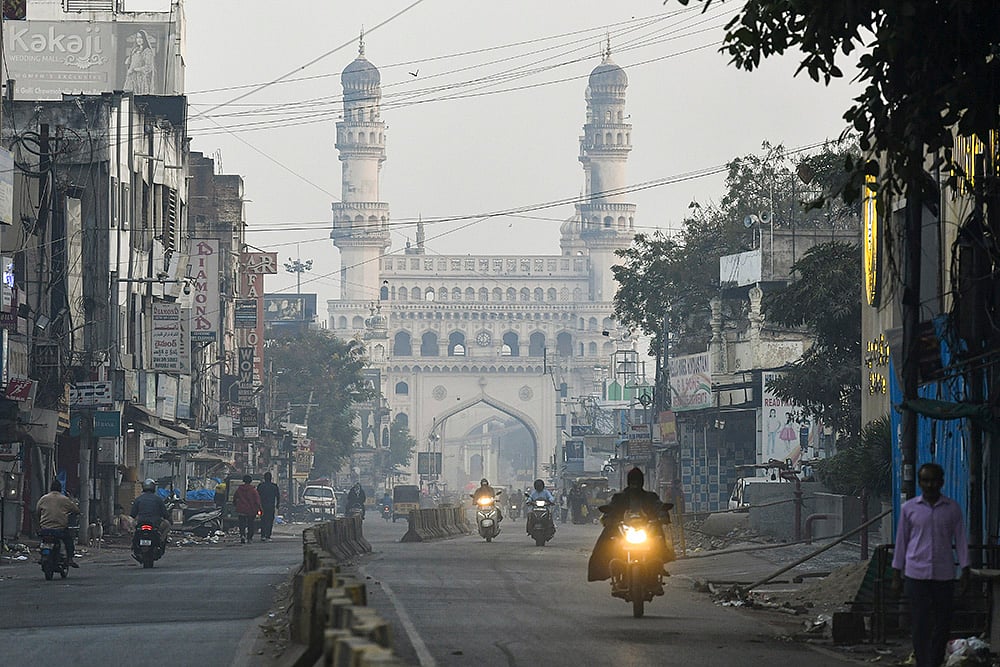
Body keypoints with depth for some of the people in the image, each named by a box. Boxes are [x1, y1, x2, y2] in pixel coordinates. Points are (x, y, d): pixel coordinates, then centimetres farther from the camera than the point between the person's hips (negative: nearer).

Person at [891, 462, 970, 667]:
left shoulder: (952, 509, 5)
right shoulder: (909, 508, 4)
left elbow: (961, 541, 7)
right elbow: (901, 542, 8)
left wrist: (965, 573, 1)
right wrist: (896, 575, 7)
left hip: (944, 575, 1)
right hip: (916, 574, -1)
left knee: (942, 624, 3)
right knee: (920, 624, -3)